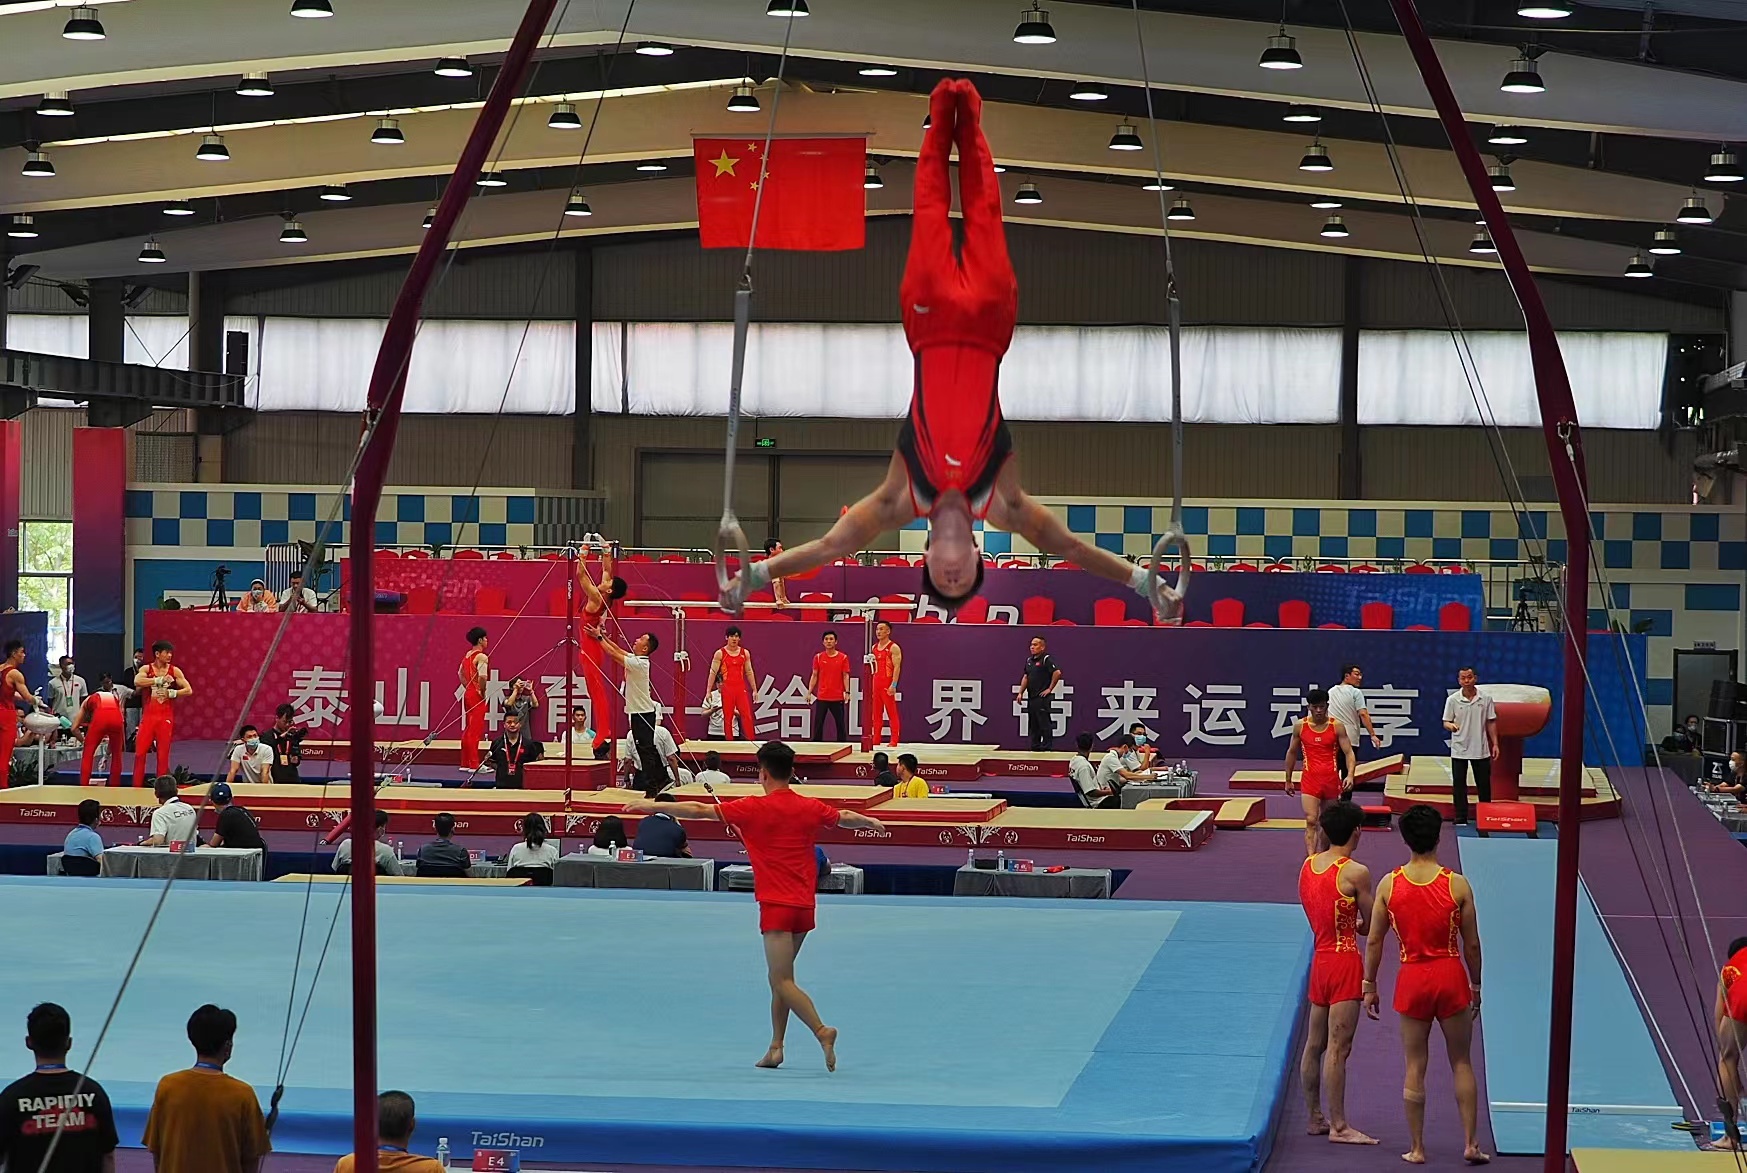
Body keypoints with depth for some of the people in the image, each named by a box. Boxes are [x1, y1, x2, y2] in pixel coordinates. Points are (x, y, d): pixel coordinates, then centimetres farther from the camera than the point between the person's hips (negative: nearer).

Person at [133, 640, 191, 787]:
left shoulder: (175, 671, 3)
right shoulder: (146, 669, 1)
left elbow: (189, 690, 0)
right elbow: (137, 682, -19)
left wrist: (171, 693, -13)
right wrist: (159, 680, -23)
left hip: (166, 717, 0)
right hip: (148, 715, 0)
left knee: (163, 755, 1)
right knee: (140, 752, -2)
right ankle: (136, 786, 5)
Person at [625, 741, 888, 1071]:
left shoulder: (754, 808, -9)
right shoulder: (811, 808, 6)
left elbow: (700, 810, -5)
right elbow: (846, 817, 27)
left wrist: (653, 806, 4)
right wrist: (871, 821, 48)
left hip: (777, 906, -6)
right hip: (805, 906, 6)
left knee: (783, 981, -5)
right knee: (779, 976, 16)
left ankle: (821, 1031, -22)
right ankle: (776, 1048, 17)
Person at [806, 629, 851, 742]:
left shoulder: (843, 658, 1)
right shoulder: (818, 657, 5)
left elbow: (845, 676, 1)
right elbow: (814, 676, 8)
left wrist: (847, 692, -9)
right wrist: (809, 692, 2)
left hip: (838, 697, -1)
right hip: (821, 697, 1)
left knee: (841, 724, 3)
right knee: (818, 724, 2)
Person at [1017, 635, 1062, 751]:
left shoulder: (1047, 659, -10)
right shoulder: (1029, 660, 15)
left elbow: (1057, 673, -20)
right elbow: (1025, 677, 20)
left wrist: (1050, 688, -15)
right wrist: (1020, 692, 12)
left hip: (1042, 697, -8)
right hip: (1031, 698, 8)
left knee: (1045, 724, -6)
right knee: (1033, 725, 12)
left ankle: (1047, 747, -3)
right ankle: (1034, 747, 18)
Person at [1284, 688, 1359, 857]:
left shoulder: (1337, 727, -3)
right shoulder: (1300, 727, 1)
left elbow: (1348, 752, -5)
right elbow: (1292, 753, 12)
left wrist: (1350, 775, -22)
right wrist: (1288, 780, 15)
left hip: (1332, 780, 1)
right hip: (1310, 780, -1)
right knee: (1311, 821, -14)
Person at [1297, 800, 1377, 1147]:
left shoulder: (1307, 866, 6)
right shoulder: (1355, 873, -15)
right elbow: (1371, 926, -7)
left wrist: (1348, 925, 9)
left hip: (1320, 958, 8)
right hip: (1345, 961, -8)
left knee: (1314, 1045, 14)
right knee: (1338, 1048, -6)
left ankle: (1316, 1118, 22)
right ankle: (1338, 1127, -3)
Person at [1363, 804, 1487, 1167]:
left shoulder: (1389, 885, -5)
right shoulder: (1457, 885, -8)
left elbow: (1374, 941, -1)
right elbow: (1472, 944, -2)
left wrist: (1369, 985, 10)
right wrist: (1476, 986, 11)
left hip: (1412, 978, 1)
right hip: (1451, 976, -1)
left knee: (1415, 1066, 10)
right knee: (1461, 1062, 12)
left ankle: (1416, 1148, 15)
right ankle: (1471, 1144, 11)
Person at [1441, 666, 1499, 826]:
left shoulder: (1486, 699, 0)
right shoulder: (1453, 700, -4)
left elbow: (1491, 722, 6)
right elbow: (1446, 722, -1)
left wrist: (1495, 743, 1)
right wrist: (1451, 726, -25)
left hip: (1481, 750, 1)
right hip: (1459, 750, -1)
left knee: (1484, 784, 7)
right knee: (1459, 785, 0)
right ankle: (1461, 819, 6)